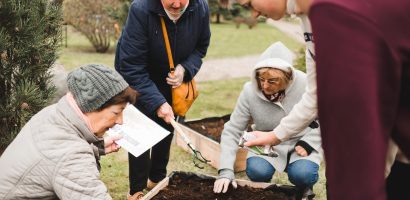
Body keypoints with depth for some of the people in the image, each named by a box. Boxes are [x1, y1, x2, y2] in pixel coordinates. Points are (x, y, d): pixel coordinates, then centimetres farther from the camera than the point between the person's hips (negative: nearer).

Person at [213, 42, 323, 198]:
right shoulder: (250, 91, -18)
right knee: (257, 172, -27)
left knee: (302, 175, -28)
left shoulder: (306, 85, -22)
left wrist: (307, 144, -17)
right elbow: (232, 131, -14)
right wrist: (226, 171, -22)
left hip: (300, 142, -1)